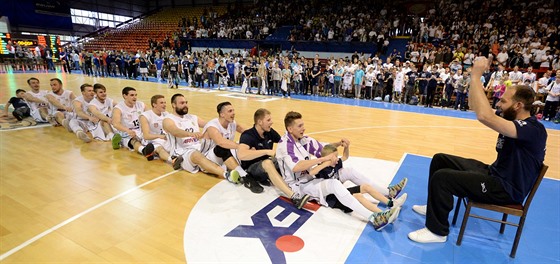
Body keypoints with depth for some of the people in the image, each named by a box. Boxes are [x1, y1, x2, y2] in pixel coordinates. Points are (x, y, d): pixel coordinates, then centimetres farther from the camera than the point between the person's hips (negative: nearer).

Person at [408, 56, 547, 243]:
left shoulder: (533, 129, -26)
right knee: (440, 159, 7)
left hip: (506, 189, -10)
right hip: (494, 173, 10)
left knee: (442, 177, -25)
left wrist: (476, 76, -36)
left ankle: (437, 231, -7)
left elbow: (484, 116, -43)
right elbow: (475, 106, 4)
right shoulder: (514, 119, 3)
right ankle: (436, 206, 22)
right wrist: (475, 75, -10)